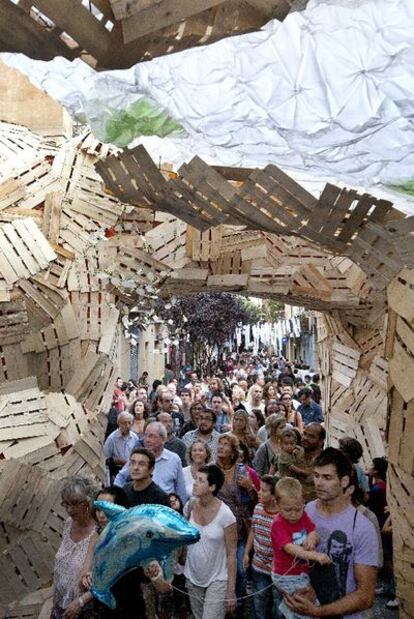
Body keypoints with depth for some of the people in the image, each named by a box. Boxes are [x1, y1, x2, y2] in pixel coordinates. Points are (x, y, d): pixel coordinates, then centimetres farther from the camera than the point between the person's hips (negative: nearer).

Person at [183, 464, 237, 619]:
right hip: (192, 577, 5)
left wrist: (231, 591, -12)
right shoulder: (189, 506, -7)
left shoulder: (225, 514, -20)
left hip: (217, 580, -5)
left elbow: (231, 554, -14)